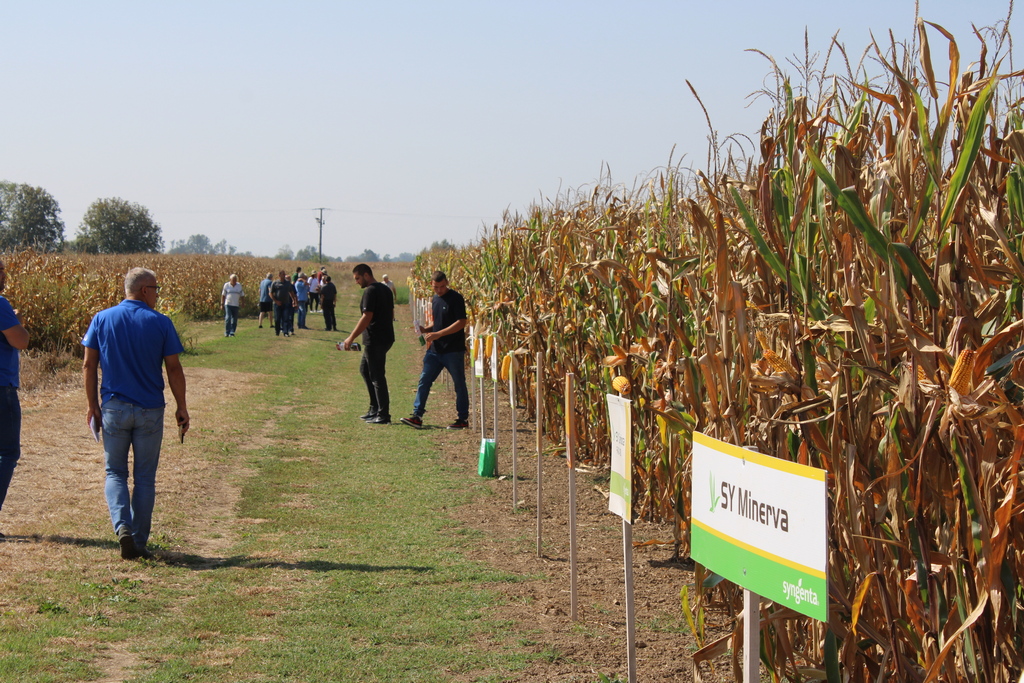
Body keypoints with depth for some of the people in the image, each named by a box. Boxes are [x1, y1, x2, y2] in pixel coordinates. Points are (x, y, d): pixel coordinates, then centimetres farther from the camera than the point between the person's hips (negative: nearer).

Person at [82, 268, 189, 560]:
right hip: (150, 410, -1)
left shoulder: (102, 319, 0)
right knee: (145, 478, 9)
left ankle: (122, 527, -12)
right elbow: (174, 369, -3)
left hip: (113, 408, 1)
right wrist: (181, 408, 6)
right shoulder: (161, 323, -5)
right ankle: (139, 542, 10)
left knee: (115, 472, 11)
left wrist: (92, 405, 10)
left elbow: (88, 366, 1)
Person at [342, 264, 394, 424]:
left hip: (375, 340, -10)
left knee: (377, 376, -5)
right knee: (364, 369, 20)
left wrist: (351, 337, -19)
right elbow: (391, 313, 20)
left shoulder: (370, 291, -15)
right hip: (386, 337, 10)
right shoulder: (385, 289, 14)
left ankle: (383, 415, -2)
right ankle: (375, 409, 21)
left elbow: (367, 317, -22)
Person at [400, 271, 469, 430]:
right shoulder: (435, 299, 13)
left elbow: (461, 322, -18)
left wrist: (438, 334, -22)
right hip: (436, 349, 7)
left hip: (453, 350, -7)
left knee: (459, 384, 3)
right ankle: (417, 416, 4)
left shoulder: (455, 298, -11)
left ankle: (463, 419, 11)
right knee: (424, 381, 2)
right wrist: (425, 329, 3)